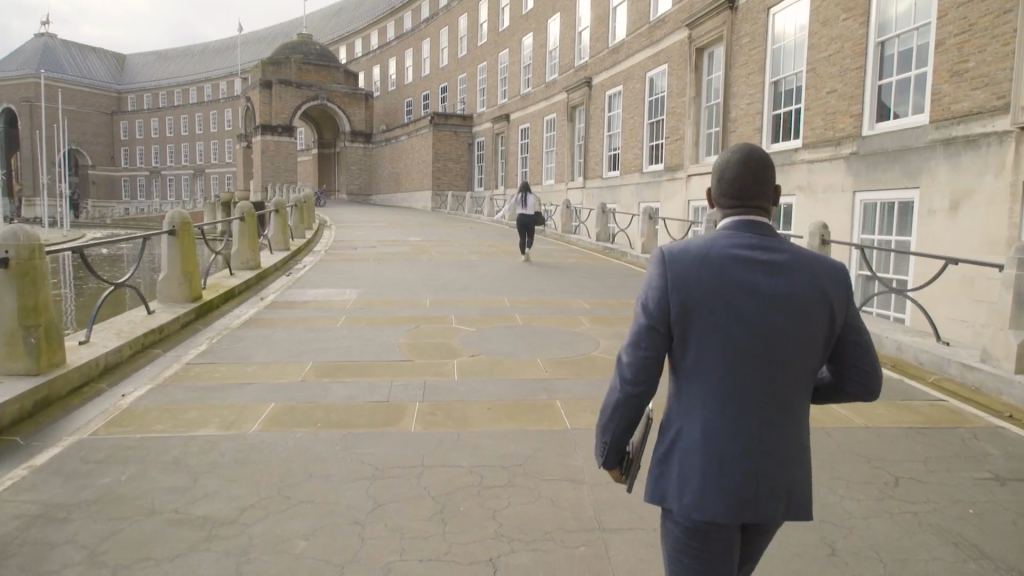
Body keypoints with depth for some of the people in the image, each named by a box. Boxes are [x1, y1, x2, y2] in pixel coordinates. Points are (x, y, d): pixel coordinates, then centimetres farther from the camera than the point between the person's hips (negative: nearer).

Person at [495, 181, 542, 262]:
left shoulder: (517, 196, 0)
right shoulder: (533, 197, 0)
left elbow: (508, 206, 2)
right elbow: (537, 209, 3)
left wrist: (500, 215, 8)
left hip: (520, 218, 1)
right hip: (530, 218, -1)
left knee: (522, 237, 9)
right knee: (530, 237, 10)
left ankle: (524, 255, 8)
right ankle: (527, 249, -18)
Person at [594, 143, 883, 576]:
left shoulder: (675, 263, -16)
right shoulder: (827, 278, -5)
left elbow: (635, 377, -13)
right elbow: (863, 383, 6)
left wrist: (609, 448, 5)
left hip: (696, 476, -4)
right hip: (776, 479, 5)